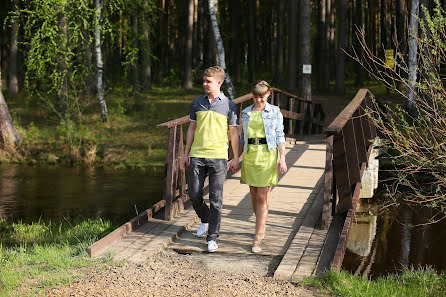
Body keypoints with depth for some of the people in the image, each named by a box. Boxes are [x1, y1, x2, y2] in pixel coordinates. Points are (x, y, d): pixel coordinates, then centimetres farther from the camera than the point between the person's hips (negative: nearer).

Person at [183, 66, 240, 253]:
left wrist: (236, 158, 2)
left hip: (218, 156, -3)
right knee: (194, 194, 4)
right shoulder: (197, 103, 9)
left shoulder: (229, 105, 1)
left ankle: (212, 238, 4)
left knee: (216, 199, -3)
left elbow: (234, 132, 5)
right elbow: (192, 128, 15)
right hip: (197, 155, 3)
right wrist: (186, 153, 12)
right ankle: (205, 220, 34)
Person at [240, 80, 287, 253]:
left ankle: (257, 239, -9)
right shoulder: (245, 113, 11)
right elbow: (242, 137, 15)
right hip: (250, 155, 4)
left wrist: (282, 158, -7)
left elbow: (280, 136, 1)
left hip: (268, 155, -4)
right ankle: (261, 227, 33)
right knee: (254, 195, 10)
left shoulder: (275, 112, 3)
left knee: (262, 198, -8)